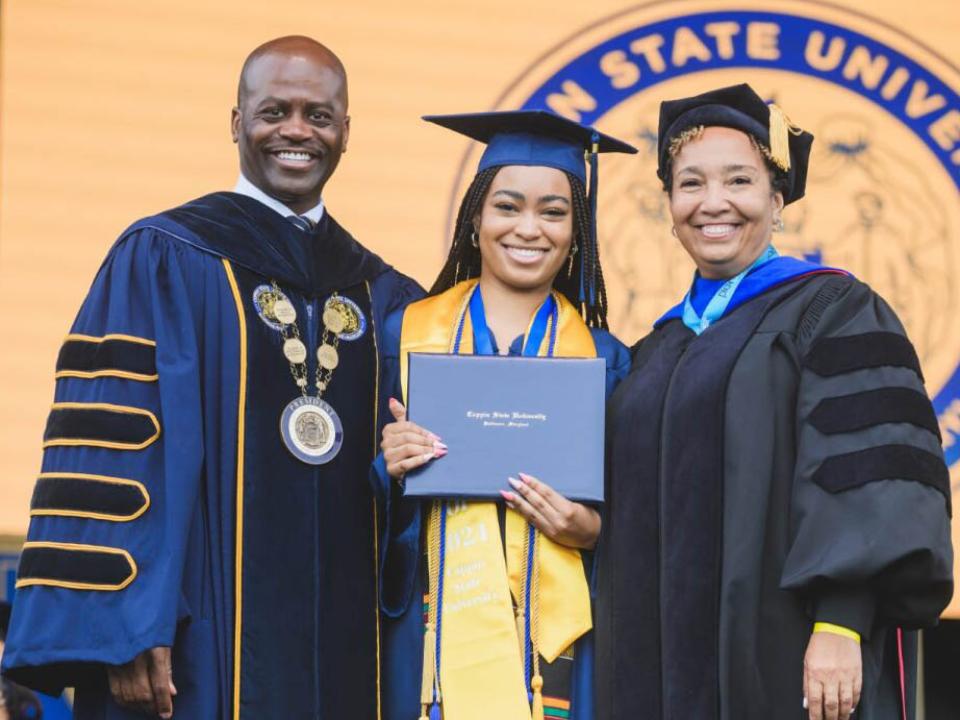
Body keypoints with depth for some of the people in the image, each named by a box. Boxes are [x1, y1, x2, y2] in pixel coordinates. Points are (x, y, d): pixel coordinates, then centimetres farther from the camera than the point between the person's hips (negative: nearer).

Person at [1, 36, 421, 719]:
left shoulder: (382, 296, 14)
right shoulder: (160, 261, -2)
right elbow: (111, 448, -9)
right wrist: (124, 634, -17)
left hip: (344, 649, 5)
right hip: (207, 641, -4)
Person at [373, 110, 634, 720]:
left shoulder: (603, 359, 6)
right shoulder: (407, 333, 6)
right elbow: (367, 502, 8)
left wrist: (590, 528, -12)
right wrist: (390, 471, -12)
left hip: (555, 641, 0)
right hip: (434, 635, 0)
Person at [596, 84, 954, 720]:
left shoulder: (836, 314, -1)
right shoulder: (659, 352, 18)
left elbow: (868, 476, -12)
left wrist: (839, 628, -22)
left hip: (784, 662, -6)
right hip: (665, 662, 6)